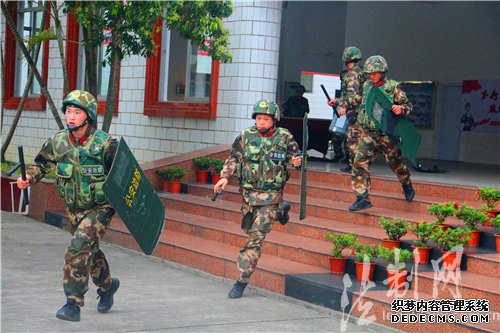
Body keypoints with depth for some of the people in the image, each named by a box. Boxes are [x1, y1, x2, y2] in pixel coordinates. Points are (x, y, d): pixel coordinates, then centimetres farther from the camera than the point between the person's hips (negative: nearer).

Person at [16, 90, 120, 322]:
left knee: (78, 248, -20)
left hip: (100, 208, -5)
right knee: (89, 250, 20)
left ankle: (74, 303, -13)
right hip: (74, 208, 6)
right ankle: (107, 285, 47)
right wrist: (28, 178, -10)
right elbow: (42, 164, 9)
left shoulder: (105, 144, -17)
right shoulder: (57, 142, -5)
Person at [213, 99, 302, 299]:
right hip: (248, 192, 4)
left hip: (270, 195, -4)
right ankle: (280, 211, 47)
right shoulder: (246, 136, 0)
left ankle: (242, 281, -3)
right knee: (249, 229, 22)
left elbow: (294, 156, 8)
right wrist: (225, 177, -8)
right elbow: (233, 158, 7)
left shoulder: (285, 138, -5)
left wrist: (296, 162, -16)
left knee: (255, 238, -9)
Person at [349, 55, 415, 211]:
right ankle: (363, 199, -5)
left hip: (386, 134, -4)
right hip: (368, 133, 4)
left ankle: (407, 185, 43)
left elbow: (408, 105, -2)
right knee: (359, 163, -8)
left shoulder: (393, 87, -8)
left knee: (396, 163, 12)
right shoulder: (366, 86, 7)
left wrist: (401, 109, -24)